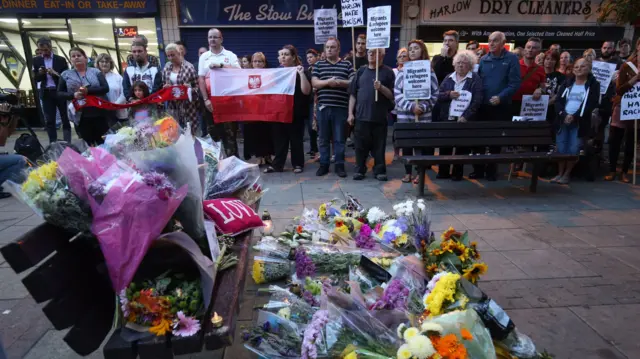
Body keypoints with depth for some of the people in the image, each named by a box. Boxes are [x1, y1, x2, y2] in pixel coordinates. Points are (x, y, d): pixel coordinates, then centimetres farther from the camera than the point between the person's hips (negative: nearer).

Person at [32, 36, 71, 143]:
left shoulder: (61, 60, 2)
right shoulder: (36, 60, 8)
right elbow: (36, 79, 7)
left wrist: (55, 73, -17)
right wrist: (40, 73, -13)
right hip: (46, 93, 2)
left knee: (65, 119, 2)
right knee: (49, 121, 3)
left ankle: (67, 143, 7)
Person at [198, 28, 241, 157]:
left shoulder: (230, 55, 3)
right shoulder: (204, 57, 8)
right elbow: (201, 79, 3)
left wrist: (221, 65, -20)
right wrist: (206, 99, -6)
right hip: (211, 100, 3)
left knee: (230, 132, 1)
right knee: (212, 132, 10)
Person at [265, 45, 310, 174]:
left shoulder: (299, 71, -1)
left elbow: (306, 91, -15)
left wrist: (301, 74, -21)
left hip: (295, 112, -4)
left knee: (295, 139, 4)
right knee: (279, 139, 7)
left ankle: (298, 164, 15)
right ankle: (277, 164, 14)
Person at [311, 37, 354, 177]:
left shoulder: (347, 64, 8)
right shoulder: (318, 65, 12)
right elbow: (314, 83, 0)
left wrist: (339, 82, -14)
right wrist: (328, 82, -15)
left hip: (341, 107, -1)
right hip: (323, 106, 2)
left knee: (339, 139, 3)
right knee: (323, 139, 7)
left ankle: (339, 165, 12)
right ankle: (324, 164, 17)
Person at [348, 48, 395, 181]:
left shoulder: (388, 72, 3)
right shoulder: (361, 71, 11)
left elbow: (392, 95, -1)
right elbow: (353, 93, 9)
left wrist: (381, 88, -19)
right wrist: (350, 113, 2)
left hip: (379, 116, -2)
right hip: (361, 115, 2)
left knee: (379, 146, 5)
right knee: (361, 145, 6)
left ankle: (380, 170, 15)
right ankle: (359, 170, 16)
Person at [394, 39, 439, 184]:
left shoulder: (429, 72, 5)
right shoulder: (402, 71, 5)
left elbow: (435, 94, 3)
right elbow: (397, 92, -3)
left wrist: (423, 107, -11)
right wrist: (410, 106, -14)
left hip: (424, 115, 0)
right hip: (405, 114, 1)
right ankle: (407, 172, 16)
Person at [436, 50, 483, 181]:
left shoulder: (475, 79, -1)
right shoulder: (448, 78, 11)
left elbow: (477, 100, -10)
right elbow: (438, 96, 5)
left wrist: (466, 116, -21)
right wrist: (448, 94, -16)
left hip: (464, 120, -3)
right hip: (447, 118, 3)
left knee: (461, 147, 5)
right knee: (444, 146, 5)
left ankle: (458, 173, 17)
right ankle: (443, 171, 17)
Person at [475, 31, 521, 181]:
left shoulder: (512, 59, -2)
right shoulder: (483, 59, 9)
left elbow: (515, 83, -9)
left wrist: (500, 97, -20)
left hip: (501, 107, -3)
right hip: (482, 106, 3)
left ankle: (491, 170, 17)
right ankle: (478, 169, 15)